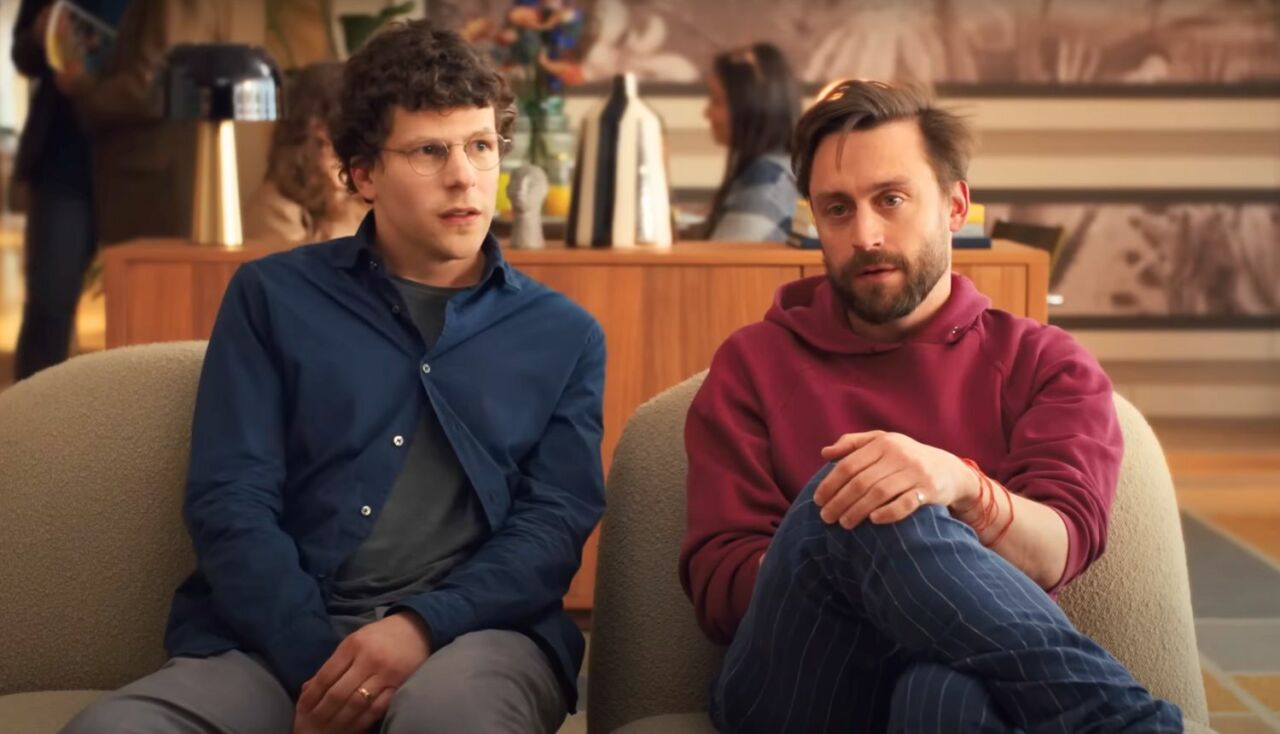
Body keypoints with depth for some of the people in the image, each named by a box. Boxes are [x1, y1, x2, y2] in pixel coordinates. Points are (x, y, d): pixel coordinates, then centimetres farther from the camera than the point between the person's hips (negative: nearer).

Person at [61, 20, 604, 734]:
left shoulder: (565, 335, 15)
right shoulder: (272, 297, 13)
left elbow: (556, 519, 4)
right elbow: (230, 500, 3)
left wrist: (424, 625, -15)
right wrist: (317, 664, -12)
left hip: (475, 632, -1)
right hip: (277, 637, 2)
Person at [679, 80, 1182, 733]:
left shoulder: (1045, 365, 16)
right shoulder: (753, 365, 17)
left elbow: (1056, 551, -4)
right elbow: (718, 581, 5)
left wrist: (962, 489, -28)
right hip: (791, 679, 3)